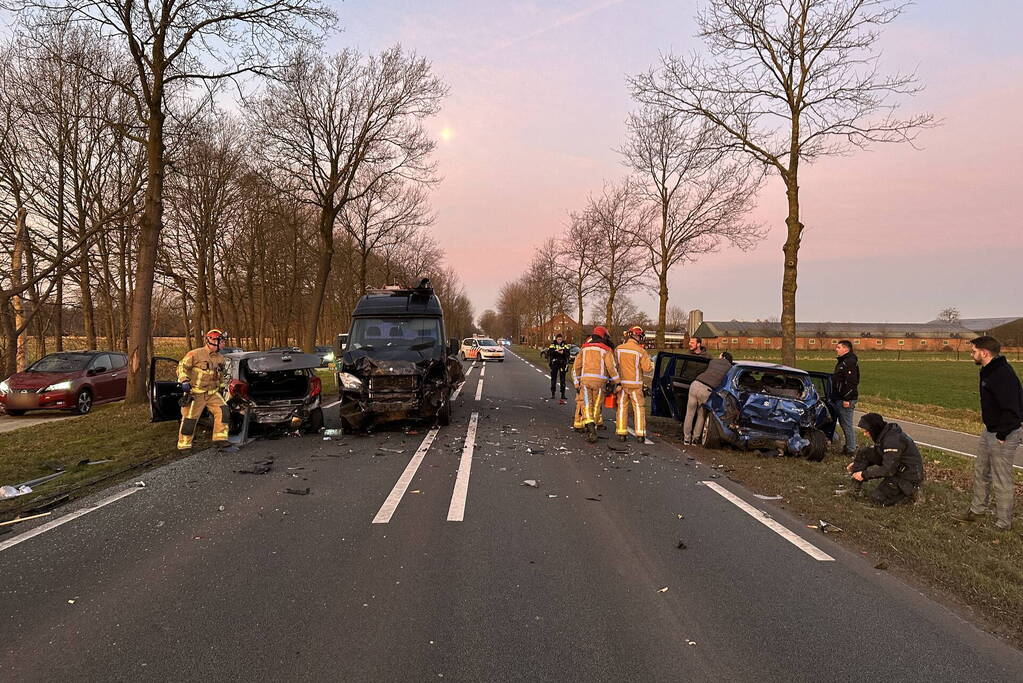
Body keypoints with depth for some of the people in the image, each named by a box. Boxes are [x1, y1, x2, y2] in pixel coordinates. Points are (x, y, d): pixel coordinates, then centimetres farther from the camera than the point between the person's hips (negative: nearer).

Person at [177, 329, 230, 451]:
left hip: (213, 393, 5)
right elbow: (182, 366, -11)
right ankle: (184, 445, 14)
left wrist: (221, 387, 25)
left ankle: (220, 438, -7)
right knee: (190, 418, 0)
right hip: (196, 393, -5)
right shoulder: (196, 354, -11)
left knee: (222, 410, -13)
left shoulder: (221, 359, 10)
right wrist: (184, 380, -22)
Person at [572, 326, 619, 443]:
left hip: (585, 380, 2)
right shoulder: (606, 350, 4)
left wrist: (576, 383, 18)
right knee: (596, 406, 9)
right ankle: (592, 431, 12)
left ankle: (589, 425, -25)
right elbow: (611, 367, -6)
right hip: (599, 380, -2)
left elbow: (576, 366, 13)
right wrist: (617, 382, 2)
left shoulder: (584, 348, 16)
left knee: (586, 405, -1)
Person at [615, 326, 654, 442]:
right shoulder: (641, 351, -11)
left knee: (622, 407, 9)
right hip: (635, 384, -3)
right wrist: (650, 361, 11)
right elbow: (648, 369, -8)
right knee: (639, 408, 5)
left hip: (622, 383, 3)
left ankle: (621, 433, 9)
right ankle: (640, 434, 5)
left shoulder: (618, 349, 0)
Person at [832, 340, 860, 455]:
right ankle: (850, 445, 27)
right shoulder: (842, 361, 16)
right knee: (843, 423, 17)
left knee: (847, 424, -5)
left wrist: (847, 399, -24)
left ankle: (851, 449, 1)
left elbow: (851, 382, -24)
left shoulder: (849, 362, -17)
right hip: (839, 398, 11)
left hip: (846, 399, -11)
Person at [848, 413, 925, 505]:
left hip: (909, 476, -9)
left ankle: (910, 490, 3)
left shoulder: (892, 440, -30)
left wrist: (864, 474, -20)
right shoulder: (884, 432, -1)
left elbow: (888, 470, -28)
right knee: (864, 452, -5)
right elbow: (877, 452, 16)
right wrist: (857, 463, 9)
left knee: (877, 497, -15)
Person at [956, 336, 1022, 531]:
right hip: (989, 431, 10)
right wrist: (990, 429, 14)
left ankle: (1003, 524, 16)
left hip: (1004, 435, -10)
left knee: (1001, 481, 2)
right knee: (980, 471, 20)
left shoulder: (1003, 374, -25)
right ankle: (976, 510, 35)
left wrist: (1002, 435, -21)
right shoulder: (988, 371, 7)